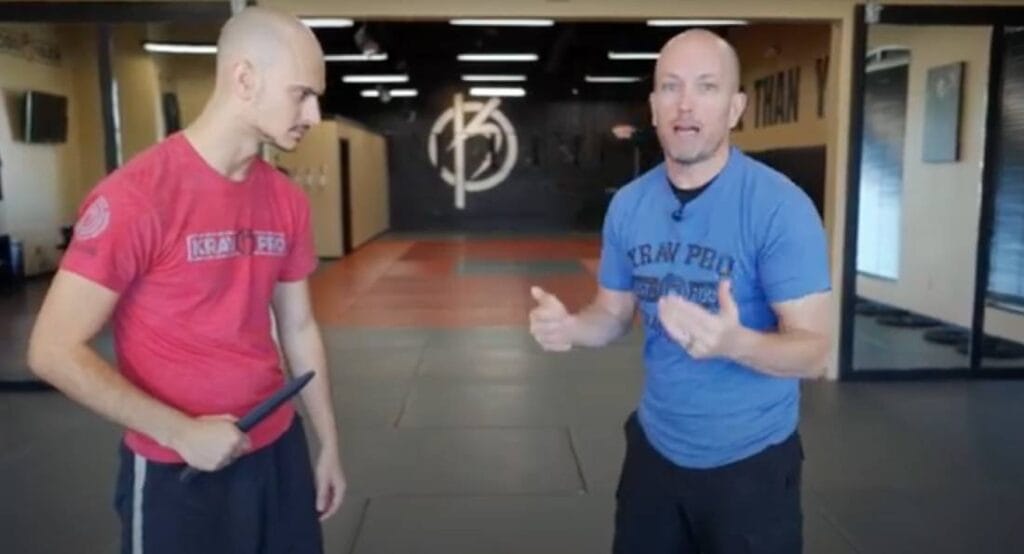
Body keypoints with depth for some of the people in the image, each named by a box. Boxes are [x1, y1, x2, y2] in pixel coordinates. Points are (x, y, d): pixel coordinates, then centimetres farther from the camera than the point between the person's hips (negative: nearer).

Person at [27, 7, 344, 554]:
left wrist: (328, 443, 11)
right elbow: (54, 351, -14)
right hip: (177, 472, -5)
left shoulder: (288, 201, 1)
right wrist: (182, 432, -18)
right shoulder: (135, 196, -17)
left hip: (279, 450, 6)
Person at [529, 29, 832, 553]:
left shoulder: (780, 206, -19)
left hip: (749, 460, -4)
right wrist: (568, 326, -15)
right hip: (655, 447, 5)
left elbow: (813, 350, -19)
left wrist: (733, 342, -39)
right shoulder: (628, 204, -2)